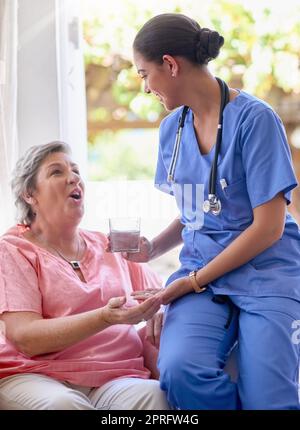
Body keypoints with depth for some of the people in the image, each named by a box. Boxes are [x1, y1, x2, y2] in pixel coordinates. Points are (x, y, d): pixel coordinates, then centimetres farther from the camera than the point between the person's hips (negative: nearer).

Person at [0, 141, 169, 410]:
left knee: (152, 396, -30)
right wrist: (106, 317, -23)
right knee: (61, 404, -36)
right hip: (37, 377, -2)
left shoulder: (112, 247, 18)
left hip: (117, 379, 3)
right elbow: (25, 338, -9)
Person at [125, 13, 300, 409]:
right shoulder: (171, 128, 11)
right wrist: (153, 248, 2)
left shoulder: (255, 118, -9)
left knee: (267, 400, -23)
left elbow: (268, 227, -10)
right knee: (180, 370, -27)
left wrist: (192, 282, -9)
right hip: (201, 272, 4)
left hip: (267, 272, -4)